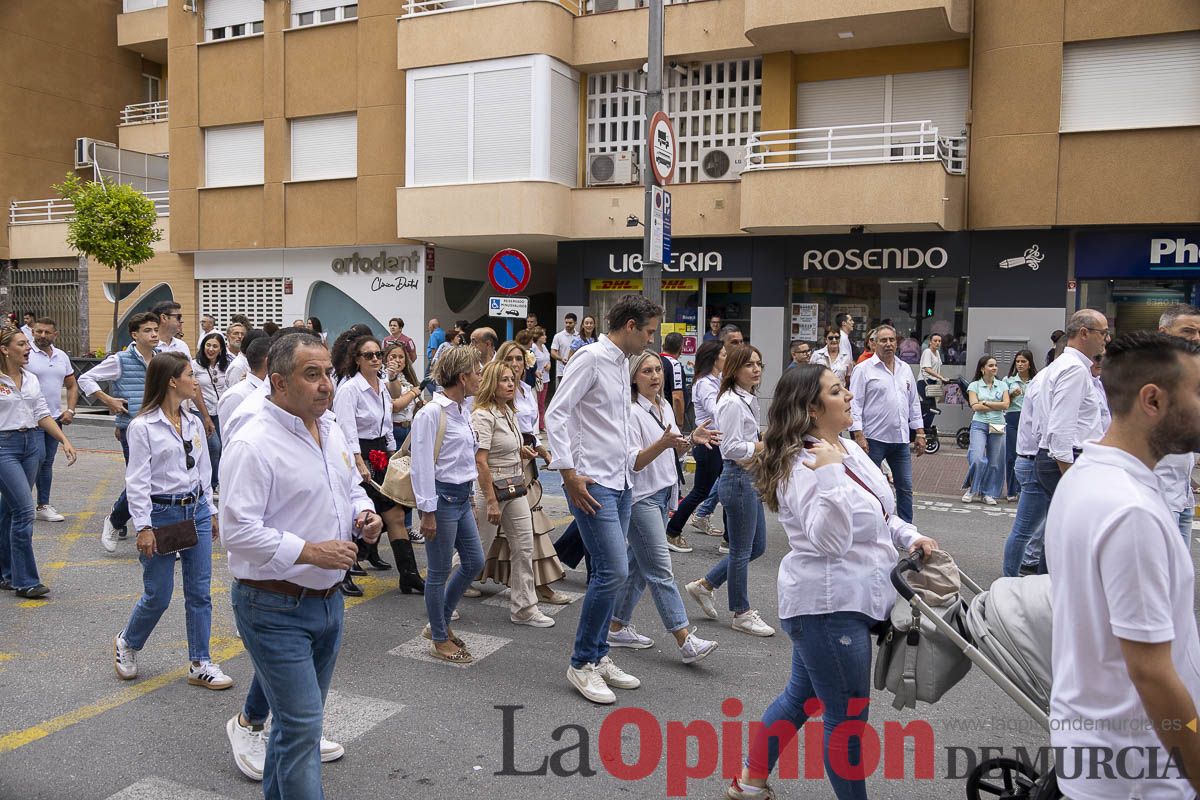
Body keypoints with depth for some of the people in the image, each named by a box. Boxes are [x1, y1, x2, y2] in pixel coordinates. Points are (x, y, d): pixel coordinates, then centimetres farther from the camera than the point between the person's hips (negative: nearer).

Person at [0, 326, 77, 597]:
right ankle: (25, 581, -3)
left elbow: (42, 414, 13)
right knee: (24, 510, -12)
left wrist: (64, 440, 4)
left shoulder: (31, 379, 10)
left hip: (32, 444, 6)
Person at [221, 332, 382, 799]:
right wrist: (311, 552, -25)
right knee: (302, 728, -5)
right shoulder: (253, 444, -19)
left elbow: (351, 488, 21)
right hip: (276, 609, -8)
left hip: (328, 600, 8)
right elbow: (238, 532, -23)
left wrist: (364, 514, 0)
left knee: (300, 721, 21)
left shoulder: (332, 431, 7)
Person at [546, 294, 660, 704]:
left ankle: (598, 656, 23)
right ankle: (582, 664, 3)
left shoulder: (621, 363, 15)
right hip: (591, 483, -9)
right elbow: (555, 414, -17)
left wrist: (626, 470, 18)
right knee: (613, 571, -11)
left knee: (609, 572, 11)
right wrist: (569, 474, -20)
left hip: (619, 482, 9)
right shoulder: (591, 358, -12)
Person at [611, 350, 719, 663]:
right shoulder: (631, 412, -14)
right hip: (641, 497, -8)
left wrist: (692, 438, 0)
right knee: (661, 571, -8)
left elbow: (675, 450, 20)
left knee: (637, 565, 13)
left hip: (664, 493, 8)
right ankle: (686, 642, -9)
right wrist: (664, 442, -32)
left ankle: (618, 628, 23)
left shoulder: (664, 406, 11)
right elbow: (633, 462, -18)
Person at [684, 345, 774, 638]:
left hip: (750, 478, 10)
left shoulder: (748, 399, 13)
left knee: (757, 546, 16)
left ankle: (704, 584, 25)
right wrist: (766, 445, -17)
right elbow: (731, 448, -22)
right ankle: (741, 613, 18)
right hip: (738, 478, -10)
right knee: (742, 550, 3)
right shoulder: (732, 402, -17)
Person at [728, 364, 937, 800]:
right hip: (830, 605, -10)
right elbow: (830, 540, -30)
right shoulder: (803, 466, -21)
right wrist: (829, 473, -35)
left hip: (832, 602, 10)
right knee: (848, 716, 3)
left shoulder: (848, 448, 8)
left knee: (802, 695, 22)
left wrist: (908, 536, 2)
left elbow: (878, 514, 19)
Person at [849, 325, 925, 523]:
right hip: (874, 439, -5)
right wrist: (859, 436, -16)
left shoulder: (905, 369, 14)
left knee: (905, 488, 9)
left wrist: (920, 433, 12)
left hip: (901, 439, 5)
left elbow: (914, 403, 18)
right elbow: (855, 404, -8)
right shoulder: (864, 369, -4)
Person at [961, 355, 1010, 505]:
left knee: (995, 462, 3)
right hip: (979, 425, -2)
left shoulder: (1002, 385, 10)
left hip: (997, 426, 3)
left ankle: (988, 494, 14)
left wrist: (986, 403, -7)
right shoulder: (974, 385, 4)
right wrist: (997, 406, -6)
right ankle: (972, 489, 4)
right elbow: (975, 406, -8)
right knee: (977, 458, -16)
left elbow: (1006, 404, -2)